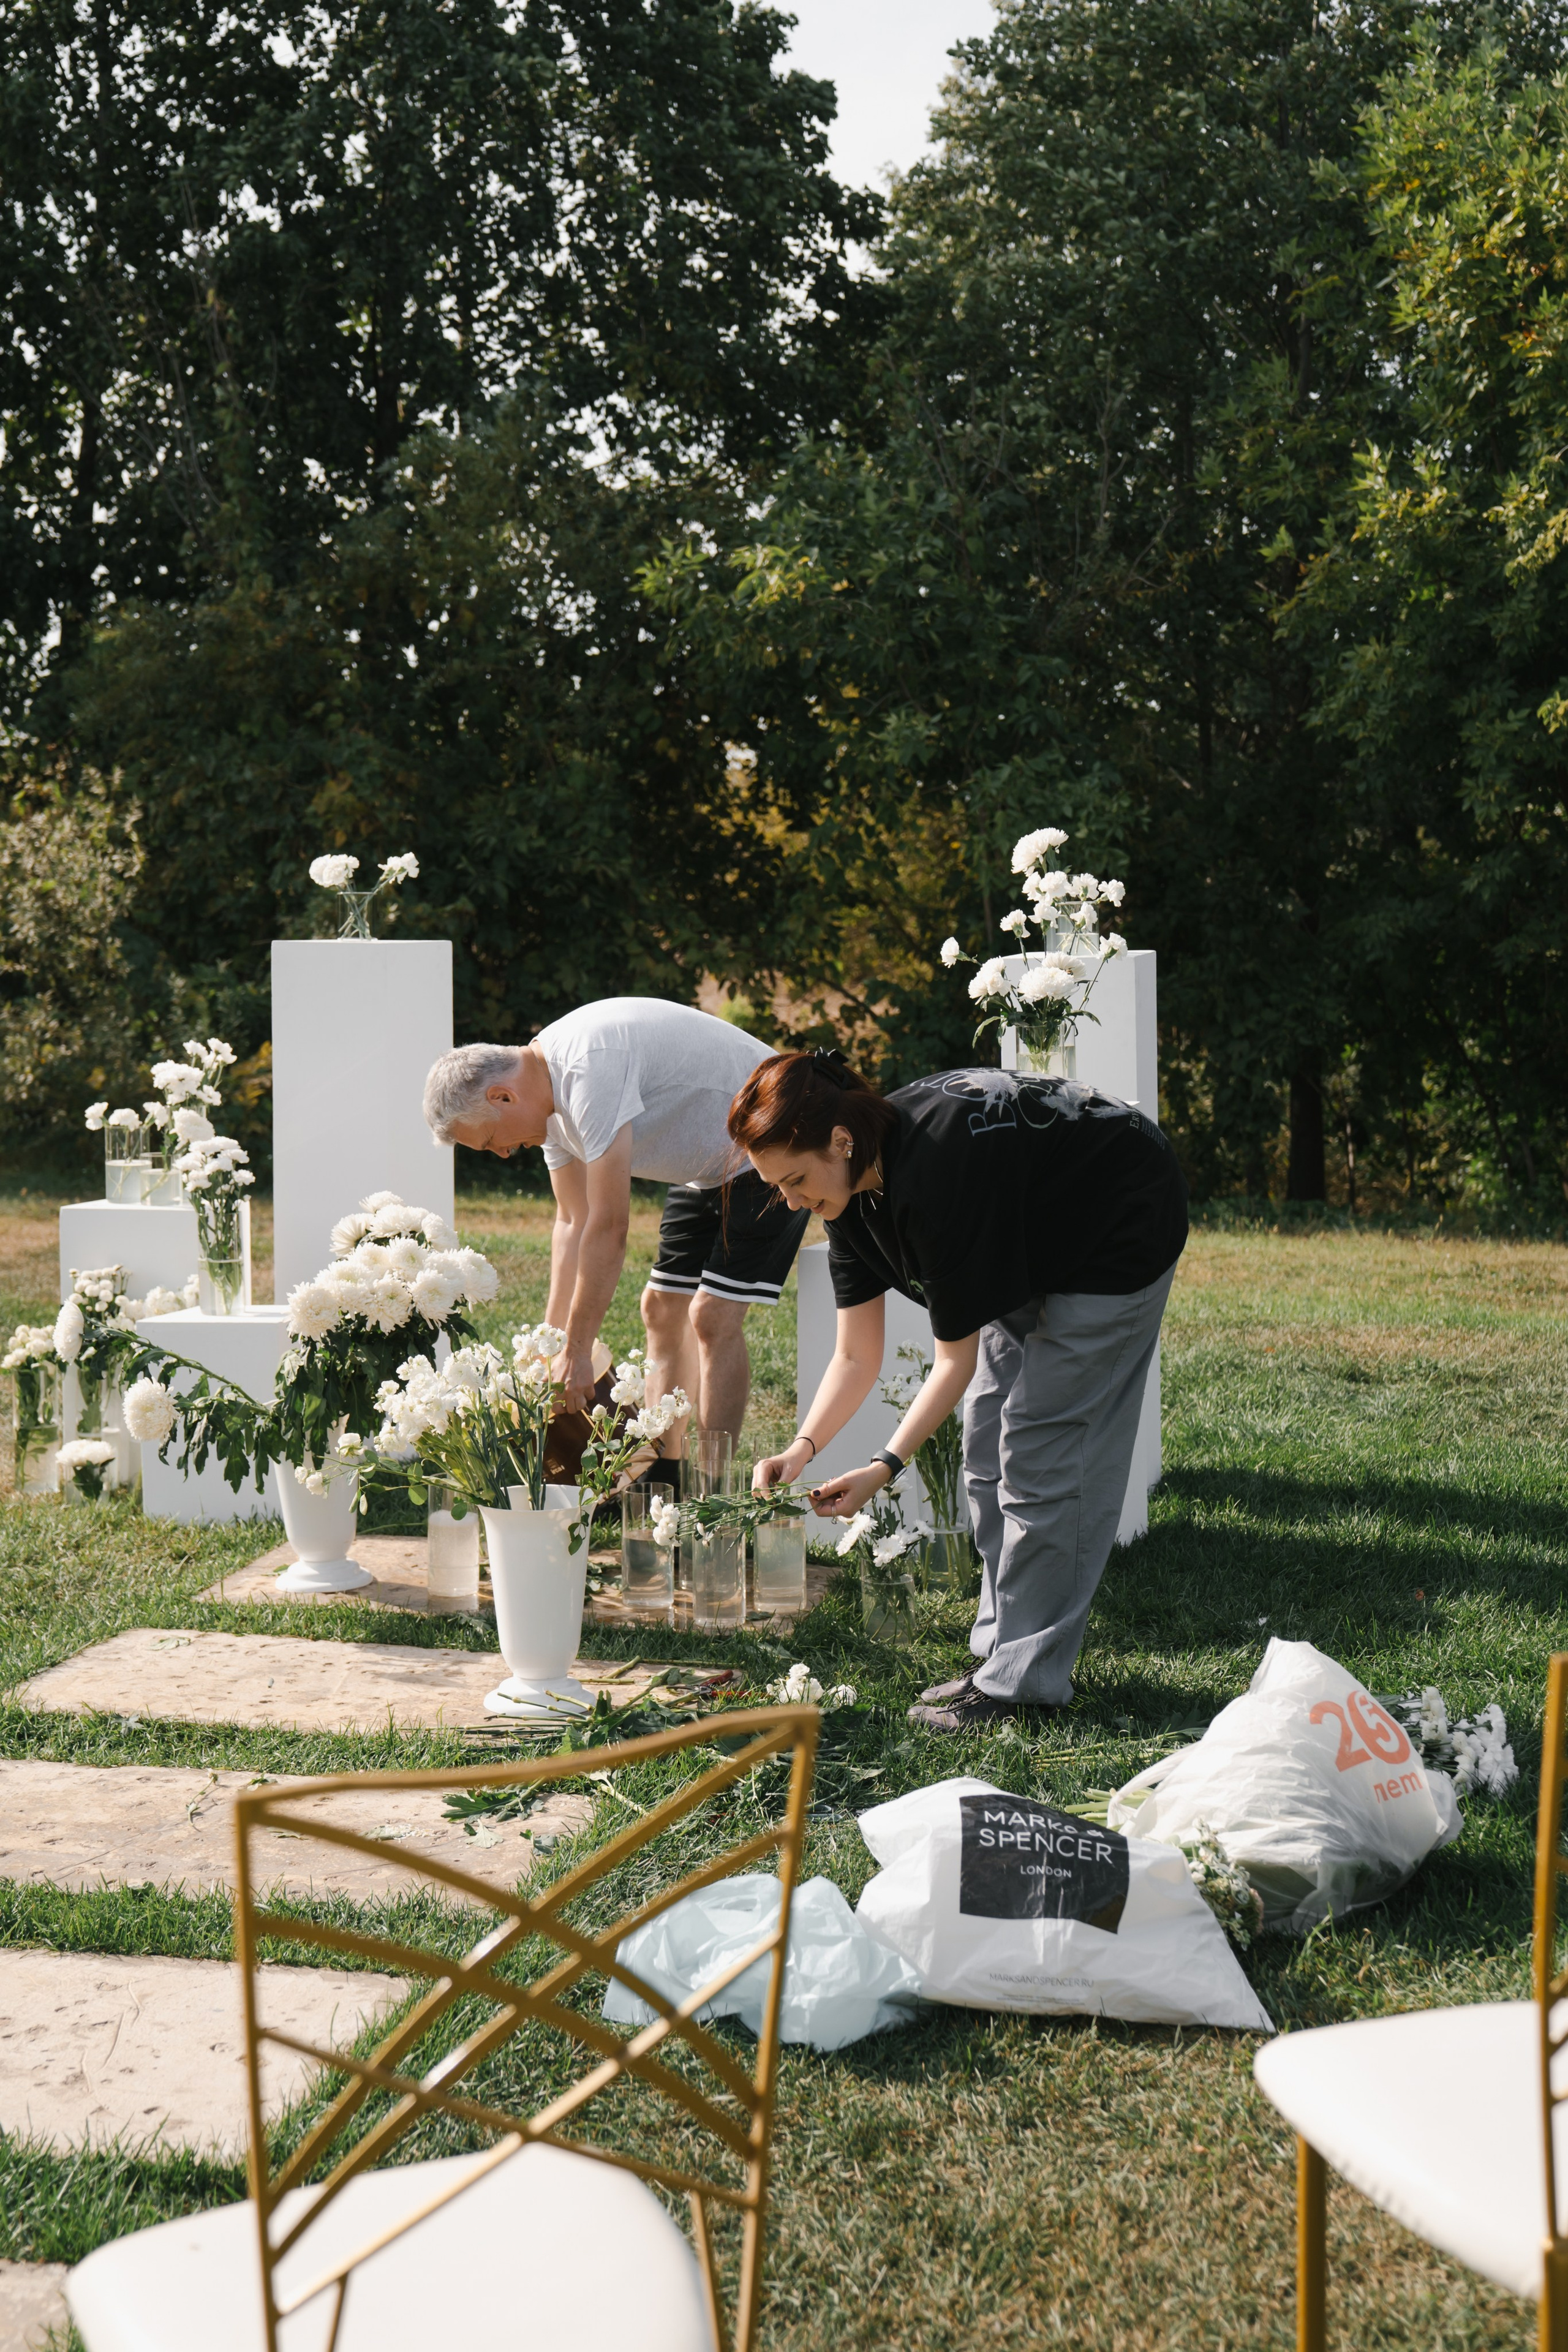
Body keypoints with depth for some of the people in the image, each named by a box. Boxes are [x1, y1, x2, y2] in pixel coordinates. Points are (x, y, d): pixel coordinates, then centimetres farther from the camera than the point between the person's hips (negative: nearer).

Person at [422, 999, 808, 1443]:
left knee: (712, 1317, -16)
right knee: (662, 1307, 8)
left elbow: (609, 1226, -31)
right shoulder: (550, 1091, 0)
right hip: (710, 1166, 10)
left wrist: (577, 1351, -25)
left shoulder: (591, 1068, -31)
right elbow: (575, 1222, 6)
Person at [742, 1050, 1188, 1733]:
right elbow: (856, 1356, -4)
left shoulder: (935, 1175, -36)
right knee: (986, 1440, 7)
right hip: (1037, 1247, 9)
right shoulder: (856, 1186, -10)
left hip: (1122, 1231, -9)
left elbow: (957, 1359, -27)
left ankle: (1027, 1679, -6)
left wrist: (886, 1467, -28)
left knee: (1042, 1450, -12)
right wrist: (802, 1449, -16)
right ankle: (1002, 1652, 13)